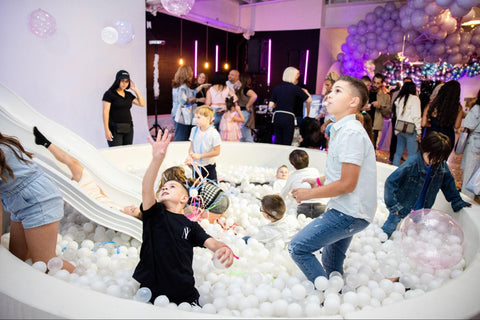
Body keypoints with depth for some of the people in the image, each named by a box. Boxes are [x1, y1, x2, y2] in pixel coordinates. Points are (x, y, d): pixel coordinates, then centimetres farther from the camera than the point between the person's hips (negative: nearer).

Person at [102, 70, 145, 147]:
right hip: (115, 129, -6)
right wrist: (107, 130, -16)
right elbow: (105, 112, -9)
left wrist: (135, 90, 4)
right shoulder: (109, 94, -3)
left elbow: (142, 104, 8)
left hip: (128, 129, 6)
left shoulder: (129, 95, 14)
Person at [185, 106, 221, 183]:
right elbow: (191, 146, 5)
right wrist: (189, 157, -16)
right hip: (195, 166, 5)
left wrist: (200, 156, -21)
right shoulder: (194, 130, -2)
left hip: (208, 166, -5)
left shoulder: (214, 133, -17)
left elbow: (217, 152, -17)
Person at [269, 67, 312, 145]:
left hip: (277, 117, 4)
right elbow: (309, 100, 1)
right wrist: (305, 92, 20)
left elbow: (271, 106, 5)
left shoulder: (277, 88, 7)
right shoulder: (295, 88, -4)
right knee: (286, 144, 2)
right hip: (288, 117, -4)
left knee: (277, 142, 11)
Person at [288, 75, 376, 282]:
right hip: (346, 211, 10)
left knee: (298, 248, -11)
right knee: (332, 267, 20)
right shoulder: (340, 129, 12)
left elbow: (347, 184, -23)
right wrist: (319, 181, 10)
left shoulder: (351, 132, -20)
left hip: (349, 213, -10)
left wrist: (309, 194, -13)